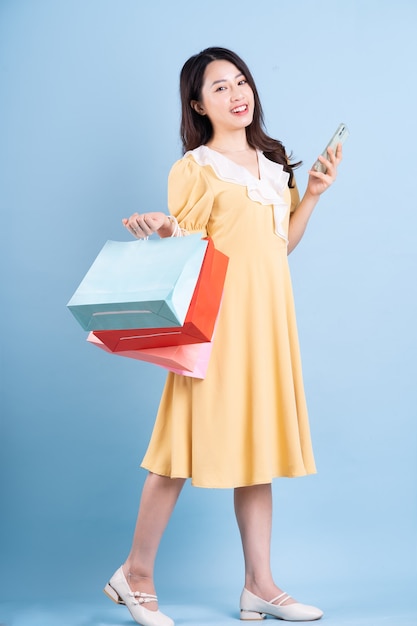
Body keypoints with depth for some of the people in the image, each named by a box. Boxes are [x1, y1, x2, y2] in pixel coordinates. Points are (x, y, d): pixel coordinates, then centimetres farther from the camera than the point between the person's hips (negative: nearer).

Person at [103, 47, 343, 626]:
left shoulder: (273, 162, 16)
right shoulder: (194, 169, -4)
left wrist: (313, 195, 9)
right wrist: (160, 230, -27)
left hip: (268, 318, 7)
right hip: (217, 319, -6)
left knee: (259, 444, 8)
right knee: (187, 445, -3)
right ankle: (135, 576, 12)